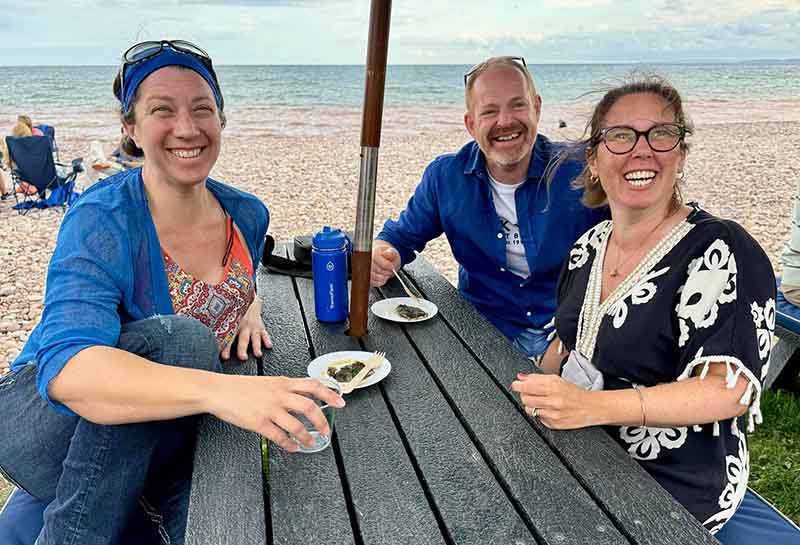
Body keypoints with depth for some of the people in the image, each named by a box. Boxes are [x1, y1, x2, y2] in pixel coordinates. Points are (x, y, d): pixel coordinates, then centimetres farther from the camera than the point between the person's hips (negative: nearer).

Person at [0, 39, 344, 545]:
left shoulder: (247, 215, -5)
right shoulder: (103, 222, -23)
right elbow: (66, 368, -39)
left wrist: (250, 309, -7)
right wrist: (220, 390, -56)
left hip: (158, 448, 6)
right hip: (43, 422, -6)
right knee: (179, 338, -33)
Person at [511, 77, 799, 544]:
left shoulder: (723, 252, -18)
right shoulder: (590, 246, 3)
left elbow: (730, 390, -25)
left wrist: (594, 406, -35)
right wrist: (536, 396, 3)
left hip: (671, 489, -6)